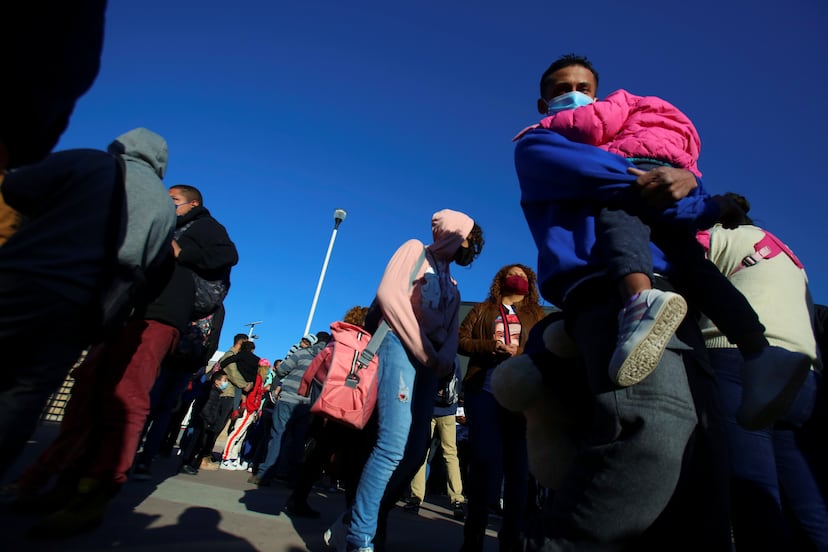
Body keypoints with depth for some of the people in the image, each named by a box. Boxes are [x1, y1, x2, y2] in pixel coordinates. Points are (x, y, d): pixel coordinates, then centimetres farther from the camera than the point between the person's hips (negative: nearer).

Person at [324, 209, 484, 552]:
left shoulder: (452, 287, 27)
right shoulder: (415, 250, 8)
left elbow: (452, 333, 18)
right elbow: (389, 293, -9)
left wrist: (444, 359, -6)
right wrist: (423, 351, -12)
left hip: (430, 363, 8)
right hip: (401, 346, -7)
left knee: (415, 451, 1)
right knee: (394, 444, -18)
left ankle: (357, 523, 15)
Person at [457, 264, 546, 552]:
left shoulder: (538, 316, 20)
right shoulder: (481, 310, 17)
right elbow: (460, 340, 7)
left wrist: (519, 353, -13)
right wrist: (491, 346, -10)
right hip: (483, 391, -1)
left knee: (519, 465, 2)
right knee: (485, 460, -3)